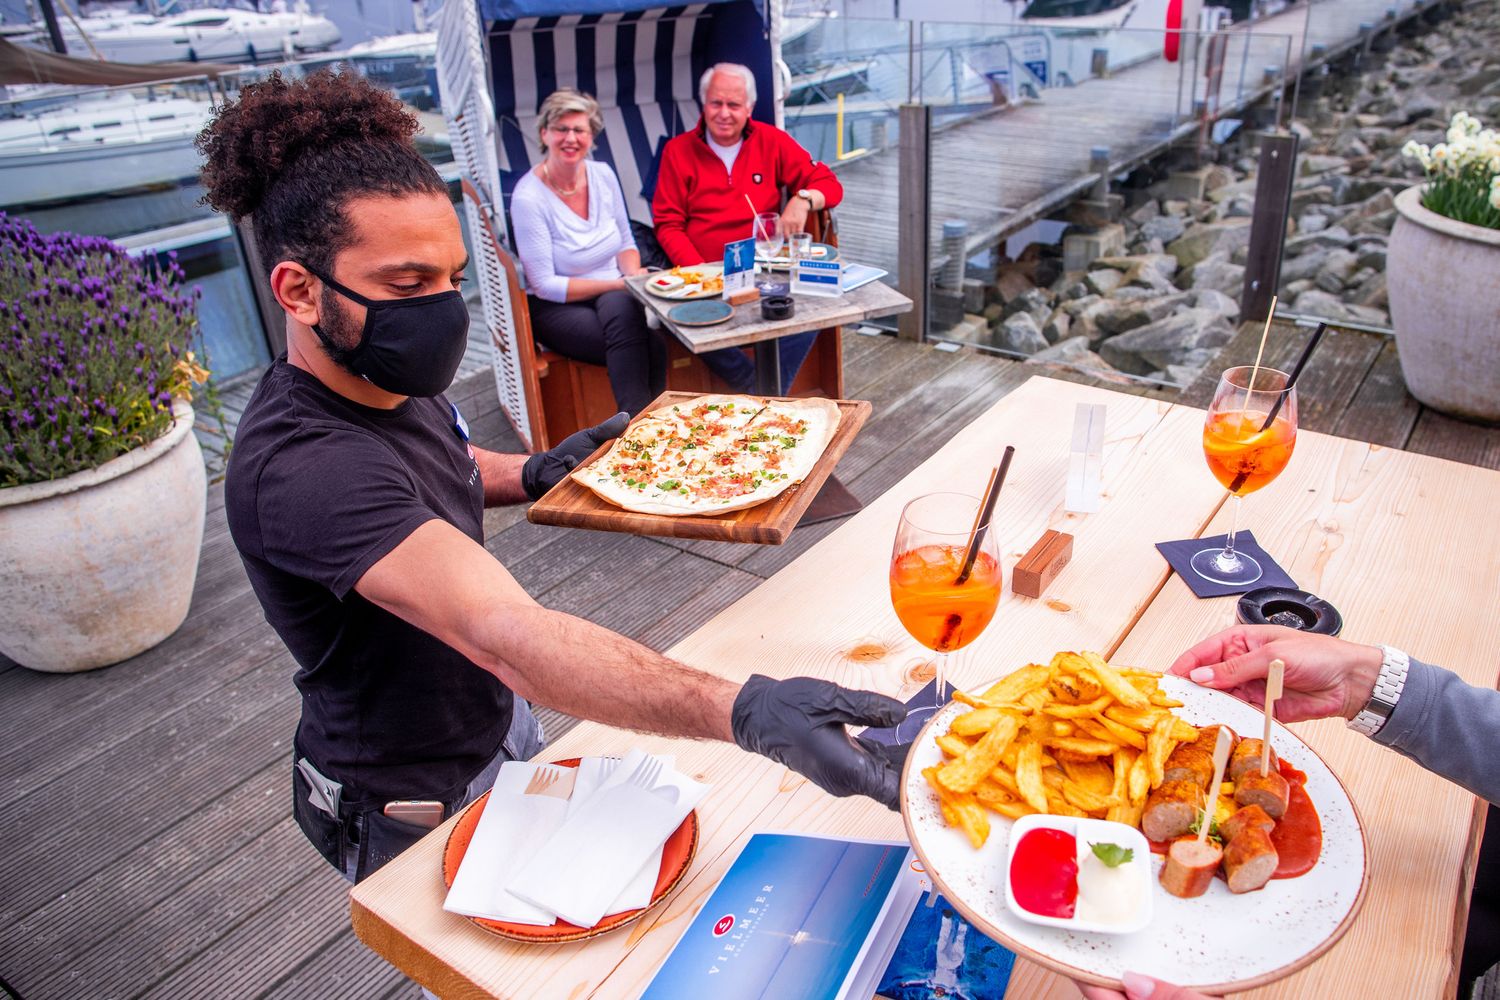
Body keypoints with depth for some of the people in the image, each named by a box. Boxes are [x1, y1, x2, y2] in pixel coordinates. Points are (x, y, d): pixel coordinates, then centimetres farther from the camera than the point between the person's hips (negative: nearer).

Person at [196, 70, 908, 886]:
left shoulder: (386, 382, -9)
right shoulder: (302, 466, -38)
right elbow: (502, 632, -51)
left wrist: (533, 474, -3)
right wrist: (745, 713, -61)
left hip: (499, 723, 8)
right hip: (417, 809, -8)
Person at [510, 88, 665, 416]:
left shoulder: (603, 174, 4)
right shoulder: (528, 197, -13)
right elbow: (544, 285, -13)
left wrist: (634, 276, -9)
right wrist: (621, 284, -17)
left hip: (617, 297, 5)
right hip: (556, 307, -5)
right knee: (649, 345, -32)